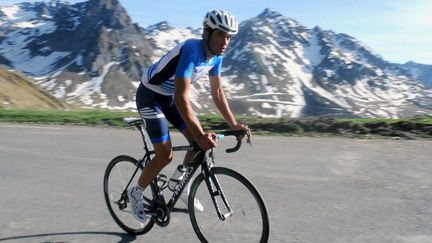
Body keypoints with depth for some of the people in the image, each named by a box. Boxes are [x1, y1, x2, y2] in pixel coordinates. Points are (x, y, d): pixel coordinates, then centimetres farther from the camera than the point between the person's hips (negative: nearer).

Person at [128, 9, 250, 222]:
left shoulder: (216, 56, -7)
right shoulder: (191, 50, -33)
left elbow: (217, 91, 2)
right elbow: (181, 98, -40)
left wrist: (233, 124, -3)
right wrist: (200, 134, -44)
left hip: (169, 96, 8)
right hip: (150, 95, -8)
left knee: (203, 142, -1)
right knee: (165, 155, -11)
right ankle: (136, 193, 14)